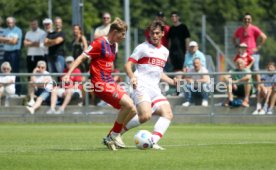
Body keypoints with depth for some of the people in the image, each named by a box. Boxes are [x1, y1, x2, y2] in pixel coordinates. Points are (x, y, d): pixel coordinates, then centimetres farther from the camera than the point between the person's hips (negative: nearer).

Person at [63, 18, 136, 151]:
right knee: (128, 104, -21)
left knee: (131, 110, 5)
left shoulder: (113, 45, 14)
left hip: (109, 82, 9)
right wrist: (68, 74, -22)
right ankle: (114, 136, -9)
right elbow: (82, 58, -13)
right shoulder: (99, 43, -11)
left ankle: (111, 137, 13)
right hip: (100, 83, -9)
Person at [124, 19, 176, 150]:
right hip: (142, 87, -7)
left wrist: (173, 82, 18)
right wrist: (132, 77, -25)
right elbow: (128, 65, -4)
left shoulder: (165, 51, 20)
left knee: (168, 114, -11)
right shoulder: (143, 48, 0)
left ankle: (153, 142, -18)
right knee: (145, 116, -25)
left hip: (155, 89, 7)